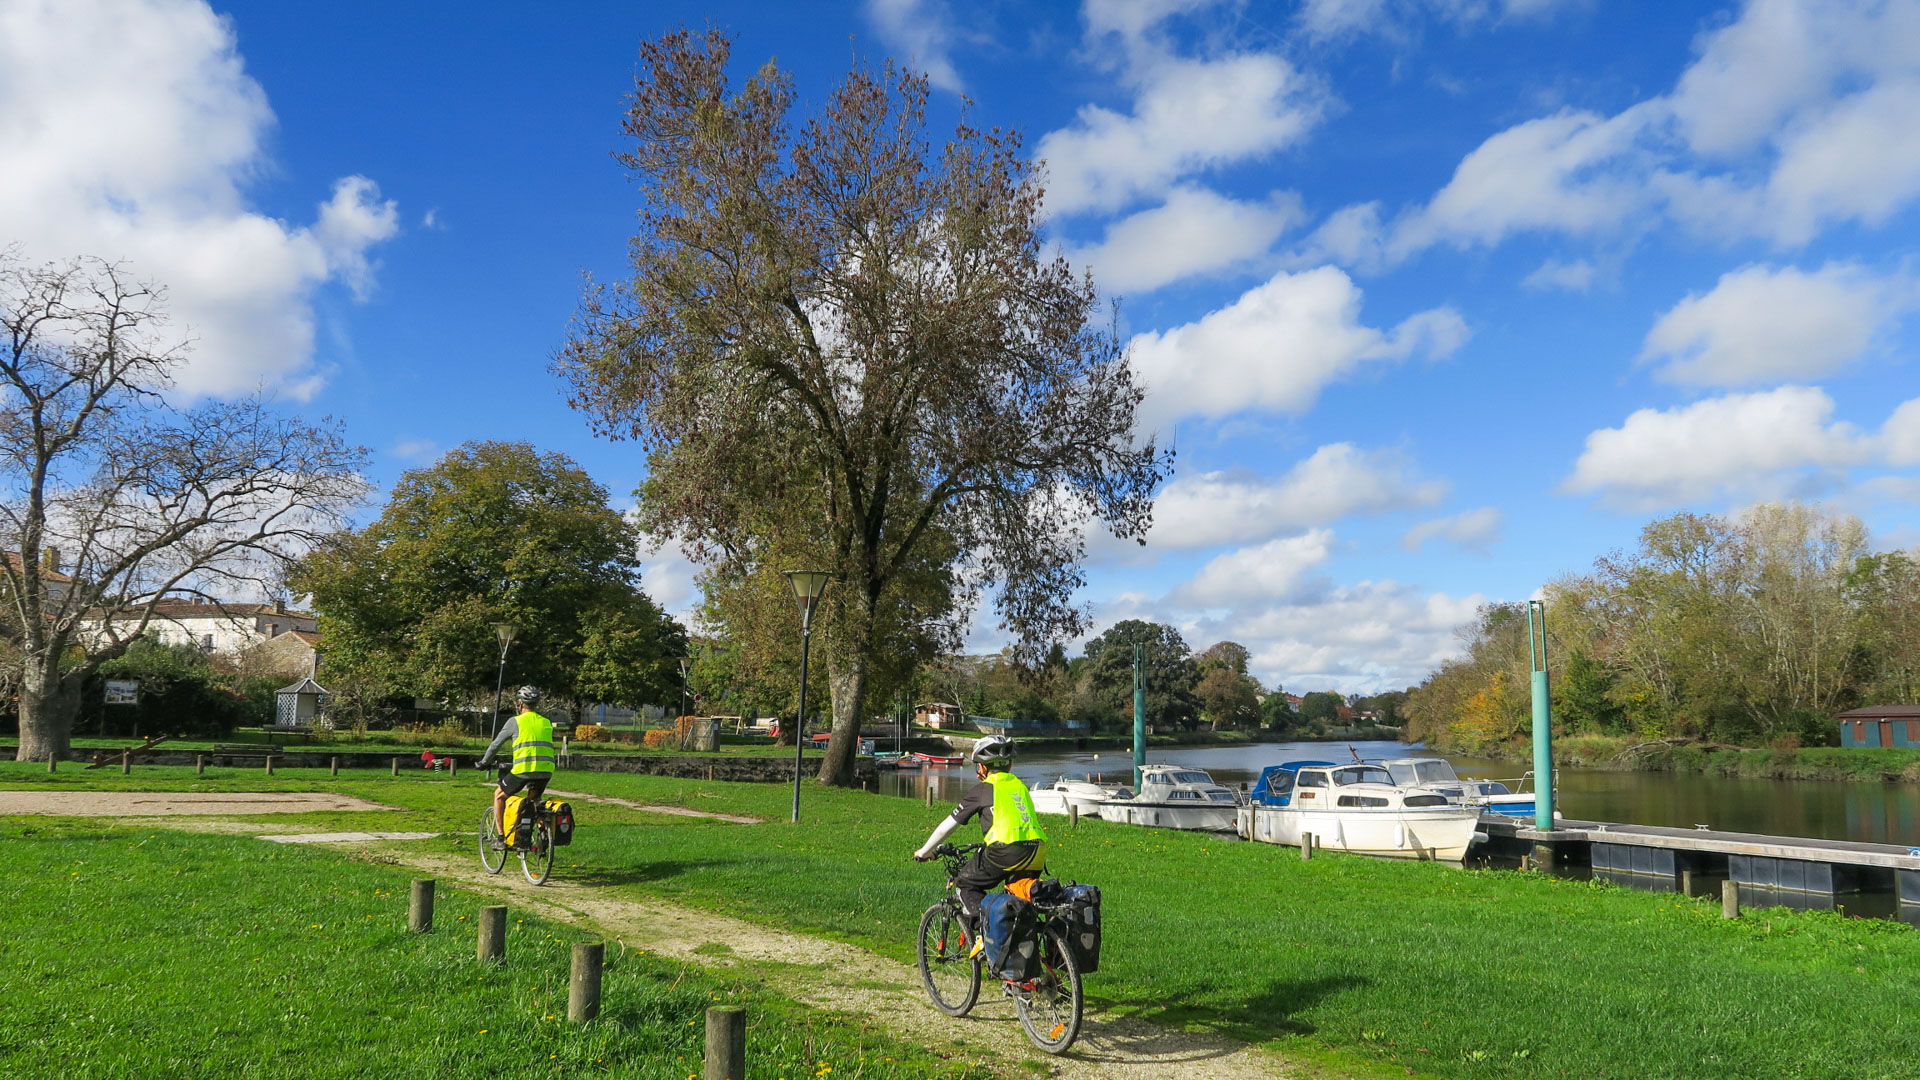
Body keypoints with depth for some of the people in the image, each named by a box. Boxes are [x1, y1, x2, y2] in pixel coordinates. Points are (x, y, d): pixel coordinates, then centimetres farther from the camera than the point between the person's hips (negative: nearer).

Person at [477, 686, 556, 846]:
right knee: (534, 798, 32)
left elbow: (496, 744, 11)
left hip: (523, 770, -4)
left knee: (499, 795, 20)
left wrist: (484, 762, 28)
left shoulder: (515, 722, 4)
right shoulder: (546, 723, 18)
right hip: (546, 771, 4)